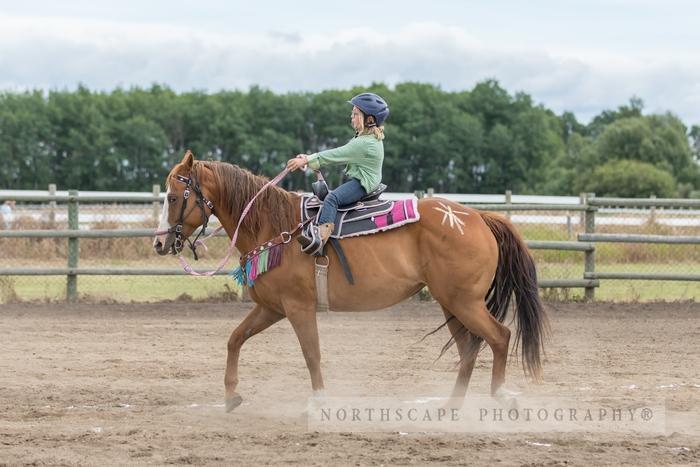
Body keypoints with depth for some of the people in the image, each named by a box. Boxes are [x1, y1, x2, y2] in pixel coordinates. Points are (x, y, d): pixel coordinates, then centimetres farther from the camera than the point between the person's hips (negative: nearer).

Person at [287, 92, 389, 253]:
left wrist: (306, 160, -17)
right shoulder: (365, 138, 13)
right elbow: (337, 154, 14)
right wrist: (309, 159, 7)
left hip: (362, 184, -12)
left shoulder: (365, 143, -21)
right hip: (358, 181, 12)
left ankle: (321, 238, -43)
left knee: (331, 198, -28)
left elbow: (335, 155, -21)